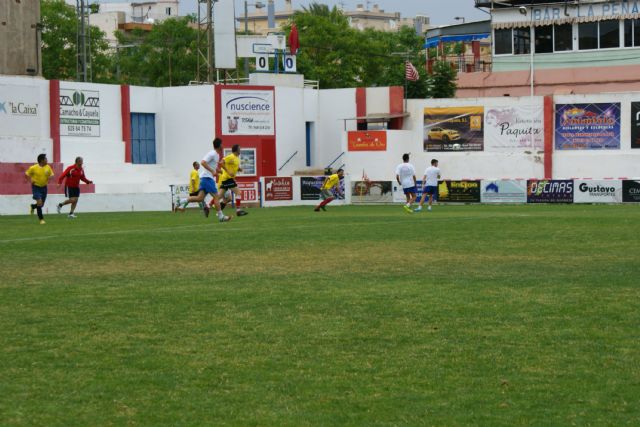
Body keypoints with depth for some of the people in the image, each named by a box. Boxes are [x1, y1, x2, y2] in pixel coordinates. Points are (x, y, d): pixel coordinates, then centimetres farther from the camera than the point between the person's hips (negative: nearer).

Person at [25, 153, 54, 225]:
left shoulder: (48, 167, -5)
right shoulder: (33, 168, -14)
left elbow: (51, 175, 7)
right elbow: (27, 174, 0)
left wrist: (49, 177, -16)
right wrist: (31, 180, -15)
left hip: (44, 187, 4)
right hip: (36, 187, -4)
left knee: (42, 204, 9)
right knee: (39, 202, -15)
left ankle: (33, 206, 43)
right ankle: (41, 219, -3)